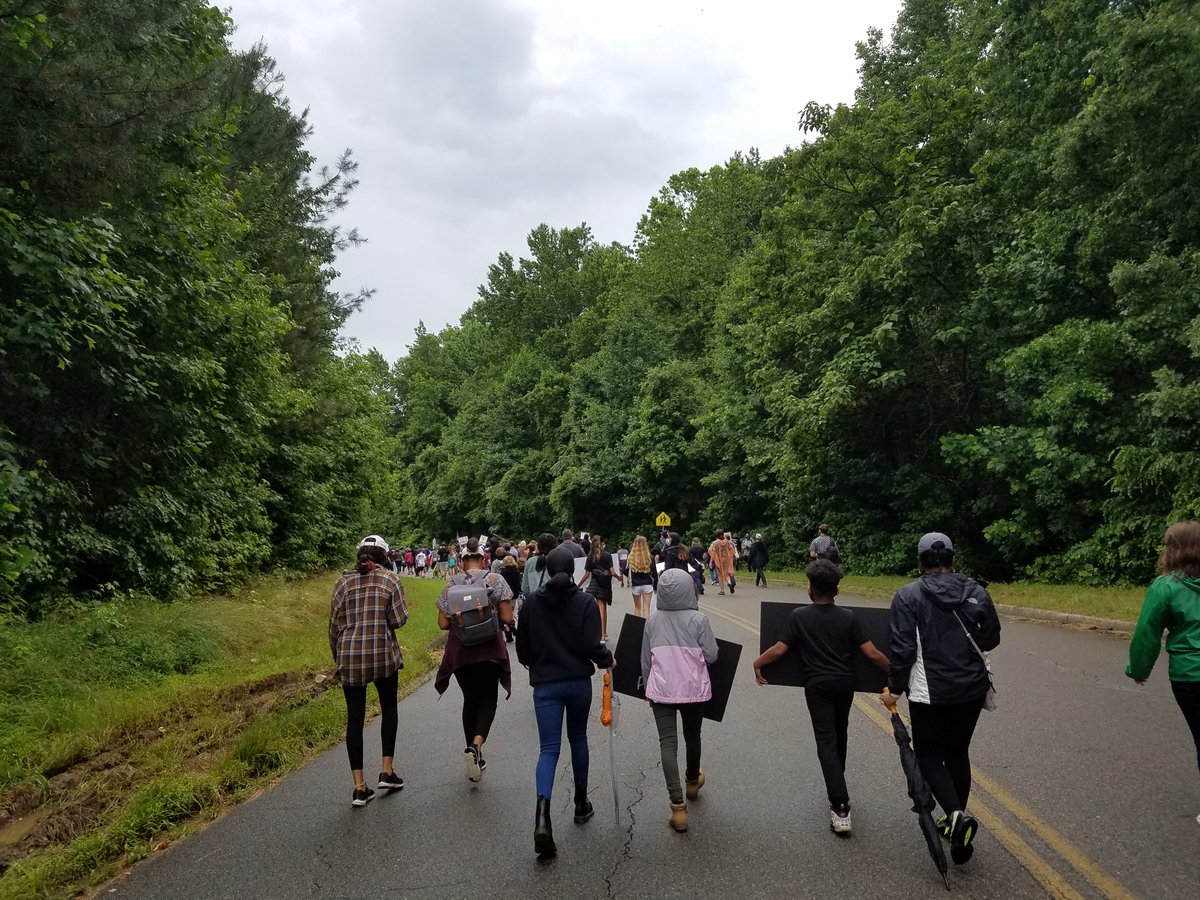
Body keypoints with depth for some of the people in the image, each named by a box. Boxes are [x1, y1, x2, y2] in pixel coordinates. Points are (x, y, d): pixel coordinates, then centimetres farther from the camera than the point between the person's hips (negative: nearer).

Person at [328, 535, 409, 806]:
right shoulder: (390, 579, -2)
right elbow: (398, 620, -6)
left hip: (349, 657, 2)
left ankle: (359, 787, 8)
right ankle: (387, 771, 19)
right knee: (388, 708, 20)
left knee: (355, 717, 7)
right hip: (383, 655, -2)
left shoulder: (344, 582, 5)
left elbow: (335, 625, 7)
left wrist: (338, 657, 19)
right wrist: (403, 609, 16)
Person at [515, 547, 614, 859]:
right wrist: (608, 659, 7)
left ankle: (542, 814, -22)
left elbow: (522, 646, 5)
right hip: (579, 681, 0)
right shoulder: (585, 602, -8)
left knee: (549, 748, -1)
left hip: (545, 683, 0)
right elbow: (591, 645, -14)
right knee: (578, 739, 21)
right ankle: (581, 804, 33)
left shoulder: (532, 602, -3)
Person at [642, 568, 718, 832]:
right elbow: (711, 656, -8)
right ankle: (693, 781, 47)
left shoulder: (653, 620, -2)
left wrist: (648, 686, 19)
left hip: (661, 689, 0)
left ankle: (678, 806, -9)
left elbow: (646, 659, 6)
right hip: (693, 689, 0)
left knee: (668, 743, 0)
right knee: (692, 737, 21)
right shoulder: (698, 619, -10)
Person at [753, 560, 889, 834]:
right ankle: (838, 783, 43)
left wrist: (758, 663, 8)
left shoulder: (799, 616, -8)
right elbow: (871, 653, -6)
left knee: (826, 742, -3)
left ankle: (840, 807, -13)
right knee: (840, 735, 24)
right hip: (845, 683, 3)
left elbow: (779, 649, -8)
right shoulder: (848, 617, -3)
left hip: (817, 686, -3)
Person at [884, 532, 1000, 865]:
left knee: (929, 755, 8)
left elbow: (902, 648, -14)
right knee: (958, 752, 19)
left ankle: (956, 814, -13)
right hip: (972, 688, 4)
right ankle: (956, 818, 28)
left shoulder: (908, 596, -11)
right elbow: (991, 638, 8)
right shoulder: (975, 591, -1)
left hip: (930, 692, -4)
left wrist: (894, 687, -2)